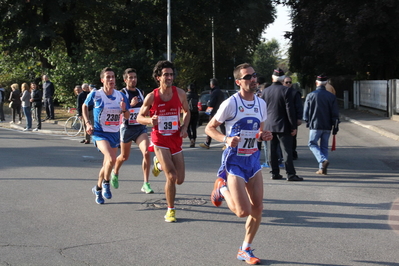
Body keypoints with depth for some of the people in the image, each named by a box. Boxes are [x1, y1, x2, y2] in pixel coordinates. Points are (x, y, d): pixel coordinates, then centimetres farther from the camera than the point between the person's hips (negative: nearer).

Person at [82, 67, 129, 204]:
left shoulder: (121, 96, 0)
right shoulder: (95, 95, -8)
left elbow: (127, 117, 8)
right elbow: (85, 106, 10)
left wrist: (124, 110, -14)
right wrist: (87, 123, -1)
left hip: (115, 134, 5)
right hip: (99, 132, -5)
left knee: (107, 164, 14)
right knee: (111, 159, -27)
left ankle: (98, 188, 38)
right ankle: (106, 183, -2)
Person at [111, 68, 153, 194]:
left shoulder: (140, 92, 9)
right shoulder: (122, 93, -8)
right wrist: (131, 104, -30)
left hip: (141, 127, 3)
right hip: (127, 128, -3)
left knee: (146, 152, -18)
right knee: (124, 157, 13)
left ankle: (146, 184, -13)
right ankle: (115, 172, 47)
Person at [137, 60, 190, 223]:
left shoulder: (180, 93, -1)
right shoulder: (151, 97, -7)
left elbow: (186, 112, 16)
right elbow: (139, 117, 2)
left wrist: (184, 127, -2)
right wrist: (150, 120, -19)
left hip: (176, 140, 3)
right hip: (160, 140, -3)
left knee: (180, 180, 6)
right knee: (171, 176, -17)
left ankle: (160, 164, 37)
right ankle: (171, 210, 3)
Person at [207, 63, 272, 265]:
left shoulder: (261, 103, 5)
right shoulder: (231, 103, -14)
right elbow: (209, 128, -7)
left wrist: (264, 136, -4)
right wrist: (226, 139, -24)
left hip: (253, 159, 6)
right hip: (234, 160, -6)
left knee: (257, 208, 4)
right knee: (244, 211, -12)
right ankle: (222, 188, 18)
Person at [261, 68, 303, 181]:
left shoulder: (265, 91, 4)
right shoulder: (286, 90, -10)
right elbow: (290, 110, -12)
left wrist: (262, 125, 22)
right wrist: (293, 126, -8)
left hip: (269, 126, 4)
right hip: (282, 126, -4)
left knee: (272, 151, 8)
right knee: (287, 151, -2)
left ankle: (275, 173, 12)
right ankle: (290, 174, -2)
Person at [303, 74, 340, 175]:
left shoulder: (310, 95, -5)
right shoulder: (331, 96, 1)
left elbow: (306, 111, 2)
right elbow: (335, 113, 2)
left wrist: (307, 121, 19)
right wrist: (335, 126, 9)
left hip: (315, 125, -3)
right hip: (327, 126, 3)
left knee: (312, 144, 6)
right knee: (324, 146, 11)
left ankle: (323, 160, -17)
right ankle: (322, 168, 8)